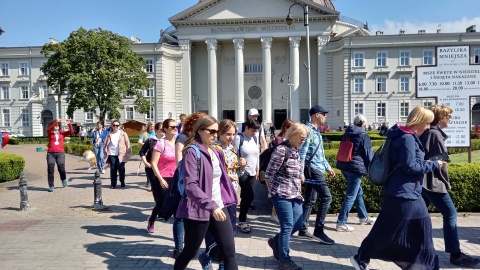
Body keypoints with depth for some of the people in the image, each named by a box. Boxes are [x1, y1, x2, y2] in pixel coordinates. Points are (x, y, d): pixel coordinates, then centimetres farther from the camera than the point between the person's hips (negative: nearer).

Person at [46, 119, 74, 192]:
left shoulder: (62, 133, 12)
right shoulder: (50, 132, 9)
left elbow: (71, 131, 1)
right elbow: (48, 129, -13)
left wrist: (69, 124, -14)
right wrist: (56, 121, -23)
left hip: (60, 153, 0)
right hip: (51, 153, 0)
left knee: (61, 168, -9)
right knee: (50, 169, -2)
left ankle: (63, 179, 22)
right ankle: (51, 186, 7)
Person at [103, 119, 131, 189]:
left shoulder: (123, 133, 4)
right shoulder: (109, 134, 8)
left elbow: (127, 143, 4)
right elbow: (105, 144, 11)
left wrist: (128, 152, -1)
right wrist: (106, 152, 3)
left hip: (121, 154, -1)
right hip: (112, 155, 2)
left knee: (121, 169, -3)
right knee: (113, 169, 3)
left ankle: (122, 182, 14)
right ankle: (113, 184, 13)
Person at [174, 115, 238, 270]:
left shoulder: (216, 153, 10)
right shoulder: (192, 153, -13)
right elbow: (191, 186, -24)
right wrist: (211, 206, -32)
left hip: (219, 208, 7)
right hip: (199, 211, -6)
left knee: (230, 252, 4)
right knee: (190, 252, 11)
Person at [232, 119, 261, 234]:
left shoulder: (254, 138, 10)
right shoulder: (238, 137, -10)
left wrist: (257, 169, 16)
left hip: (252, 172, 6)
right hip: (242, 172, -6)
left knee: (245, 196, 9)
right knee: (249, 196, -12)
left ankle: (241, 220, 20)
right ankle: (242, 221, 2)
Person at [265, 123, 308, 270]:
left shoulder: (295, 151, 12)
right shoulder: (282, 149, -15)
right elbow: (269, 173, -14)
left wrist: (299, 178, 6)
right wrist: (274, 190, -5)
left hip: (294, 194, 9)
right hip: (282, 194, -9)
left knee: (298, 224, 11)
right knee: (288, 225, -2)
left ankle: (276, 241, 34)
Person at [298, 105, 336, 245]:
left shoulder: (316, 131, 18)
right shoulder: (308, 130, -13)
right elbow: (302, 152, -18)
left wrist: (327, 167, 23)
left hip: (317, 169, 10)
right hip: (312, 169, -10)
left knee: (310, 200, 12)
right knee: (326, 197, -12)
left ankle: (303, 229, 19)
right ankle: (318, 231, -6)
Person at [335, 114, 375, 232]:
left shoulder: (346, 134, 12)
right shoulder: (364, 136, -8)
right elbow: (369, 155, -5)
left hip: (344, 166, 8)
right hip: (356, 168, -8)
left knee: (358, 192, 22)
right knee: (351, 196, -4)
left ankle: (363, 217, 35)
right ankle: (341, 223, -4)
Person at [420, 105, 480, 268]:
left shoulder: (426, 133, 16)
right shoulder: (435, 133, -13)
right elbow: (439, 161, -17)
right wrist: (446, 182, -7)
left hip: (423, 181, 10)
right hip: (433, 182, -10)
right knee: (450, 214, -6)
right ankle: (455, 255, -2)